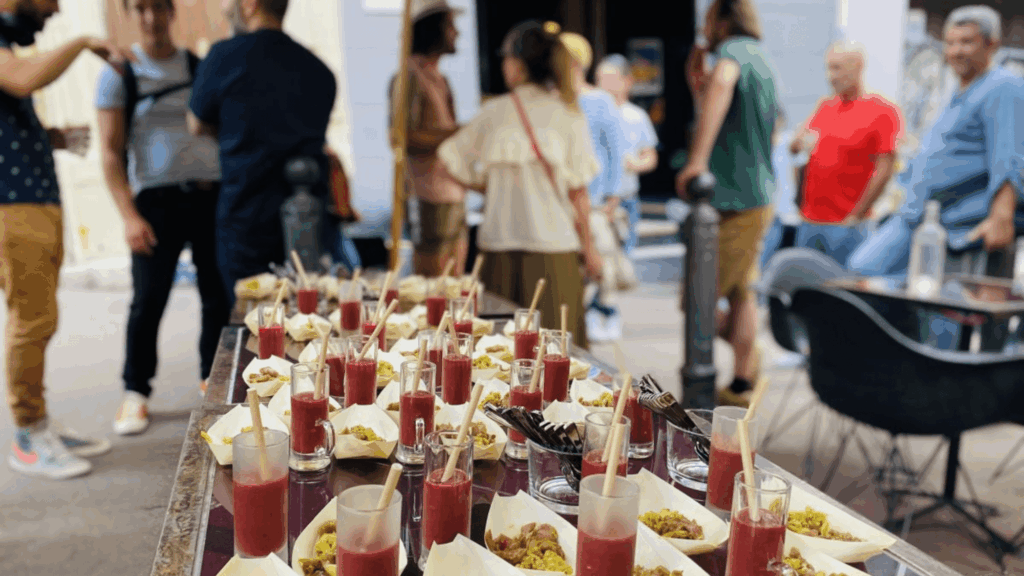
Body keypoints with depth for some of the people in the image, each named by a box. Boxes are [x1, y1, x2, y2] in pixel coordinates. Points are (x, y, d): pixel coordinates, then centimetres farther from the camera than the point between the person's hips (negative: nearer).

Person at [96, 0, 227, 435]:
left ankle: (213, 377, 21)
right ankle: (135, 392, 10)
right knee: (148, 301, -4)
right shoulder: (119, 73, 3)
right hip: (158, 200, -2)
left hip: (212, 195, 3)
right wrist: (129, 216, -12)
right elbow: (111, 152, -1)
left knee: (220, 297, 4)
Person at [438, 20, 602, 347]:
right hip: (553, 244, -2)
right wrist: (588, 248, 6)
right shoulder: (567, 114, -3)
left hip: (499, 246, 2)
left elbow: (452, 162, 7)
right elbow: (577, 192, -4)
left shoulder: (494, 112, 1)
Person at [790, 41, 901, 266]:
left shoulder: (882, 111, -3)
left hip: (845, 225, -6)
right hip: (809, 222, 6)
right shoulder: (825, 107, 16)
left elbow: (884, 171, -9)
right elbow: (794, 146, 19)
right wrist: (800, 143, -6)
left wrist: (855, 217, -11)